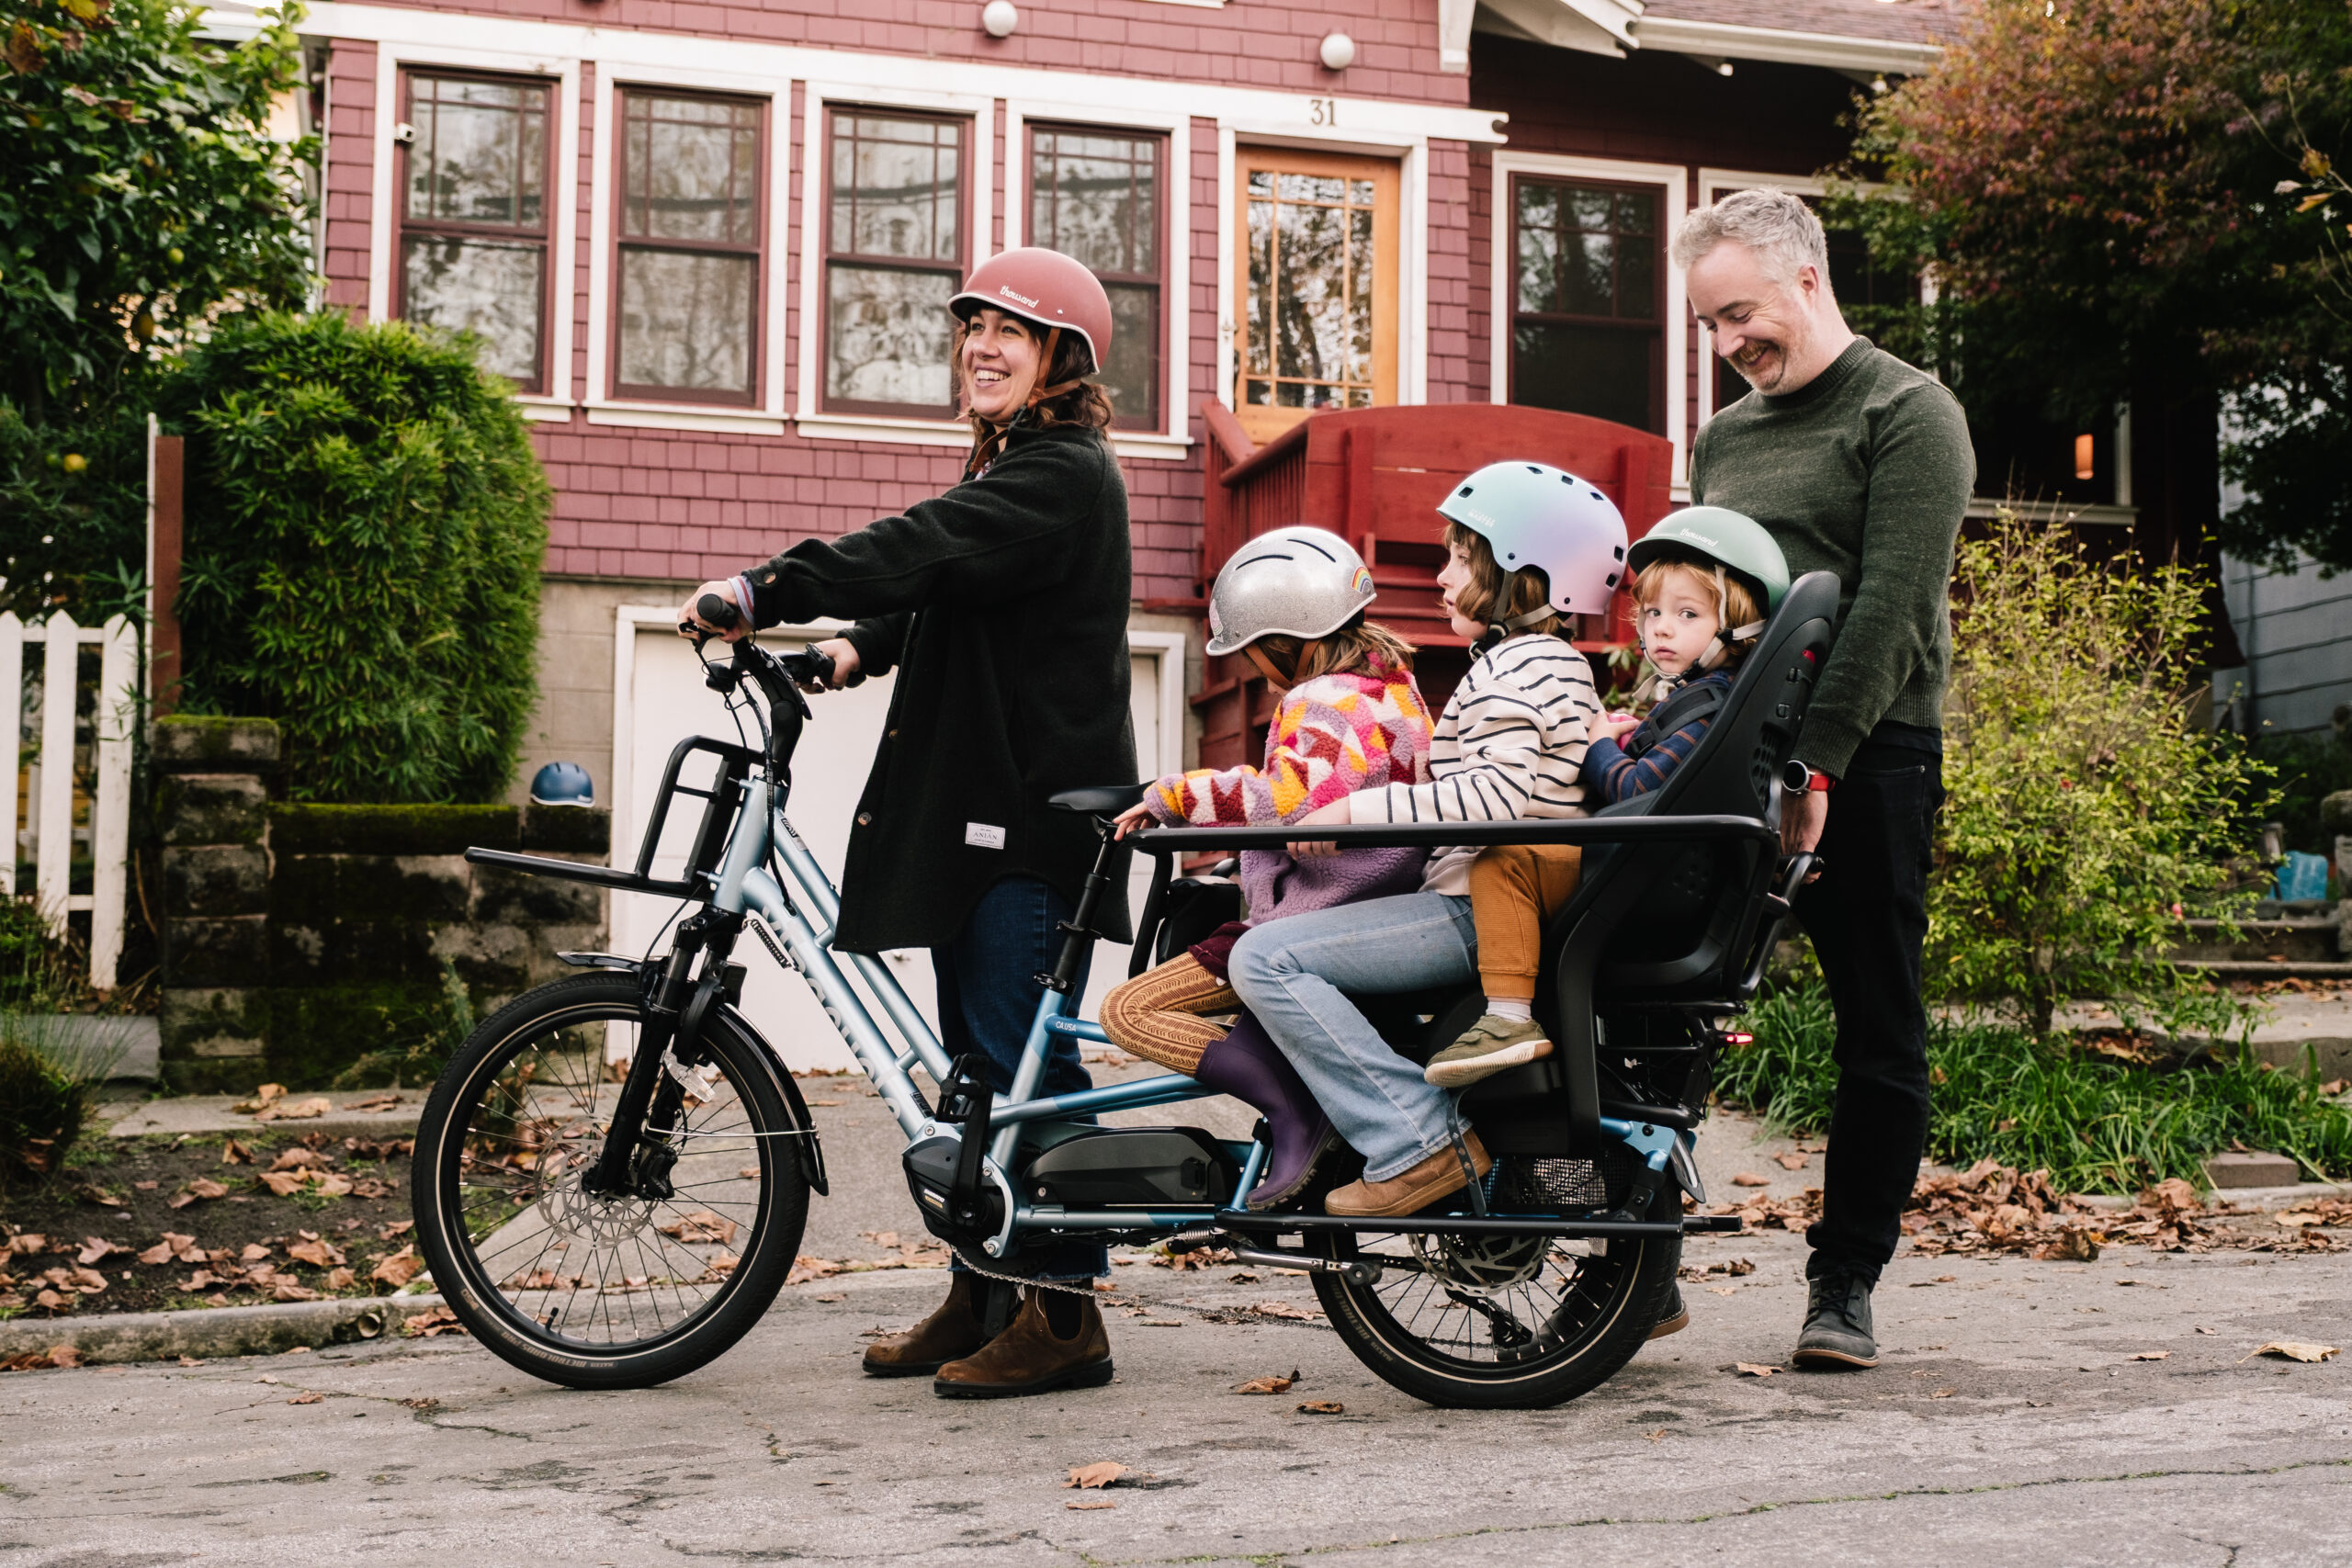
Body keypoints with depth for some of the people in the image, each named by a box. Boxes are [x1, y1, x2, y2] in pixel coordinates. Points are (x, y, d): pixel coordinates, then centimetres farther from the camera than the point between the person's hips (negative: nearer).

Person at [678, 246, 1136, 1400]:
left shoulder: (1061, 474, -13)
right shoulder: (1012, 467, 21)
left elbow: (921, 549, -25)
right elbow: (939, 592, 22)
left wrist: (764, 591, -28)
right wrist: (863, 645, 6)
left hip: (1035, 809, -10)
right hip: (981, 799, 11)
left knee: (1022, 1056, -9)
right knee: (976, 1058, 13)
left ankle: (1065, 1319, -3)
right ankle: (981, 1298, 22)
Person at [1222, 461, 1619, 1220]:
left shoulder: (1520, 665, -12)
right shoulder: (1551, 661, 21)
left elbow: (1501, 792, -26)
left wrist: (1357, 809, -24)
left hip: (1484, 914, -11)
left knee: (1265, 957, -21)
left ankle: (1418, 1143, -23)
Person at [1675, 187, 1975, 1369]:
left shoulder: (1907, 415, -2)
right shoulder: (1722, 439, 19)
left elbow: (1890, 604, -13)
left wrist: (1816, 764, -20)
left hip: (1865, 764, -5)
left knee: (1878, 1037, 2)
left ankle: (1844, 1284, 12)